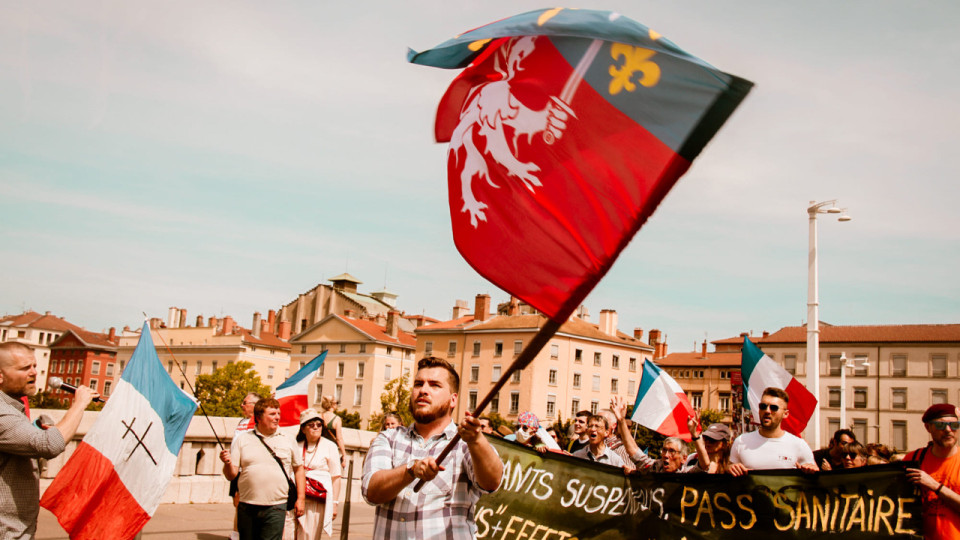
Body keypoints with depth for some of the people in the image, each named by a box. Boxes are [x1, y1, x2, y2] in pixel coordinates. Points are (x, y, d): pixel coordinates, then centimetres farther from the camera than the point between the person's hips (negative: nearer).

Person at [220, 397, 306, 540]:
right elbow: (231, 475, 4)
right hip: (247, 508, 1)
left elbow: (299, 469, 14)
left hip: (275, 508, -1)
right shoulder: (242, 440, 6)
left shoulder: (288, 441, 8)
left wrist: (300, 498, 8)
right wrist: (227, 464, -18)